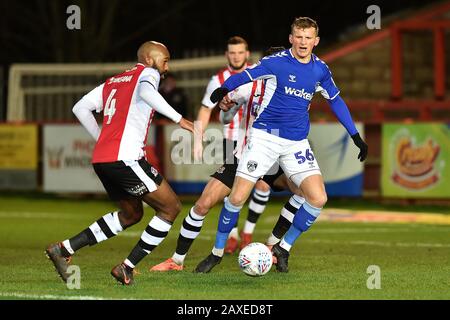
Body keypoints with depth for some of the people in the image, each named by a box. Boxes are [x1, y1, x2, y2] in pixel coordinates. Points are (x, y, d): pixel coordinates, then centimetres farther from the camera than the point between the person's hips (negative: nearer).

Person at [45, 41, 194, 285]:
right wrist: (178, 119, -24)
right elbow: (146, 91, -22)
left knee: (131, 214, 24)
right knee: (171, 207, 2)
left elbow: (80, 108, 21)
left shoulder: (112, 82, 24)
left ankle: (64, 249, 17)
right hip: (126, 158, -9)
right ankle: (127, 268, -1)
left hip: (101, 160, 9)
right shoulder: (147, 73, 3)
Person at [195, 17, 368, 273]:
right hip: (265, 137, -4)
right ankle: (217, 252, 13)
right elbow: (246, 76, -10)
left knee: (318, 198, -11)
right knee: (238, 197, -9)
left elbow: (336, 101, 17)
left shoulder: (321, 70, 4)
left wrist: (356, 137, 17)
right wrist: (223, 90, -32)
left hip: (297, 143, 4)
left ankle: (283, 248, 9)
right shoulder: (277, 62, -9)